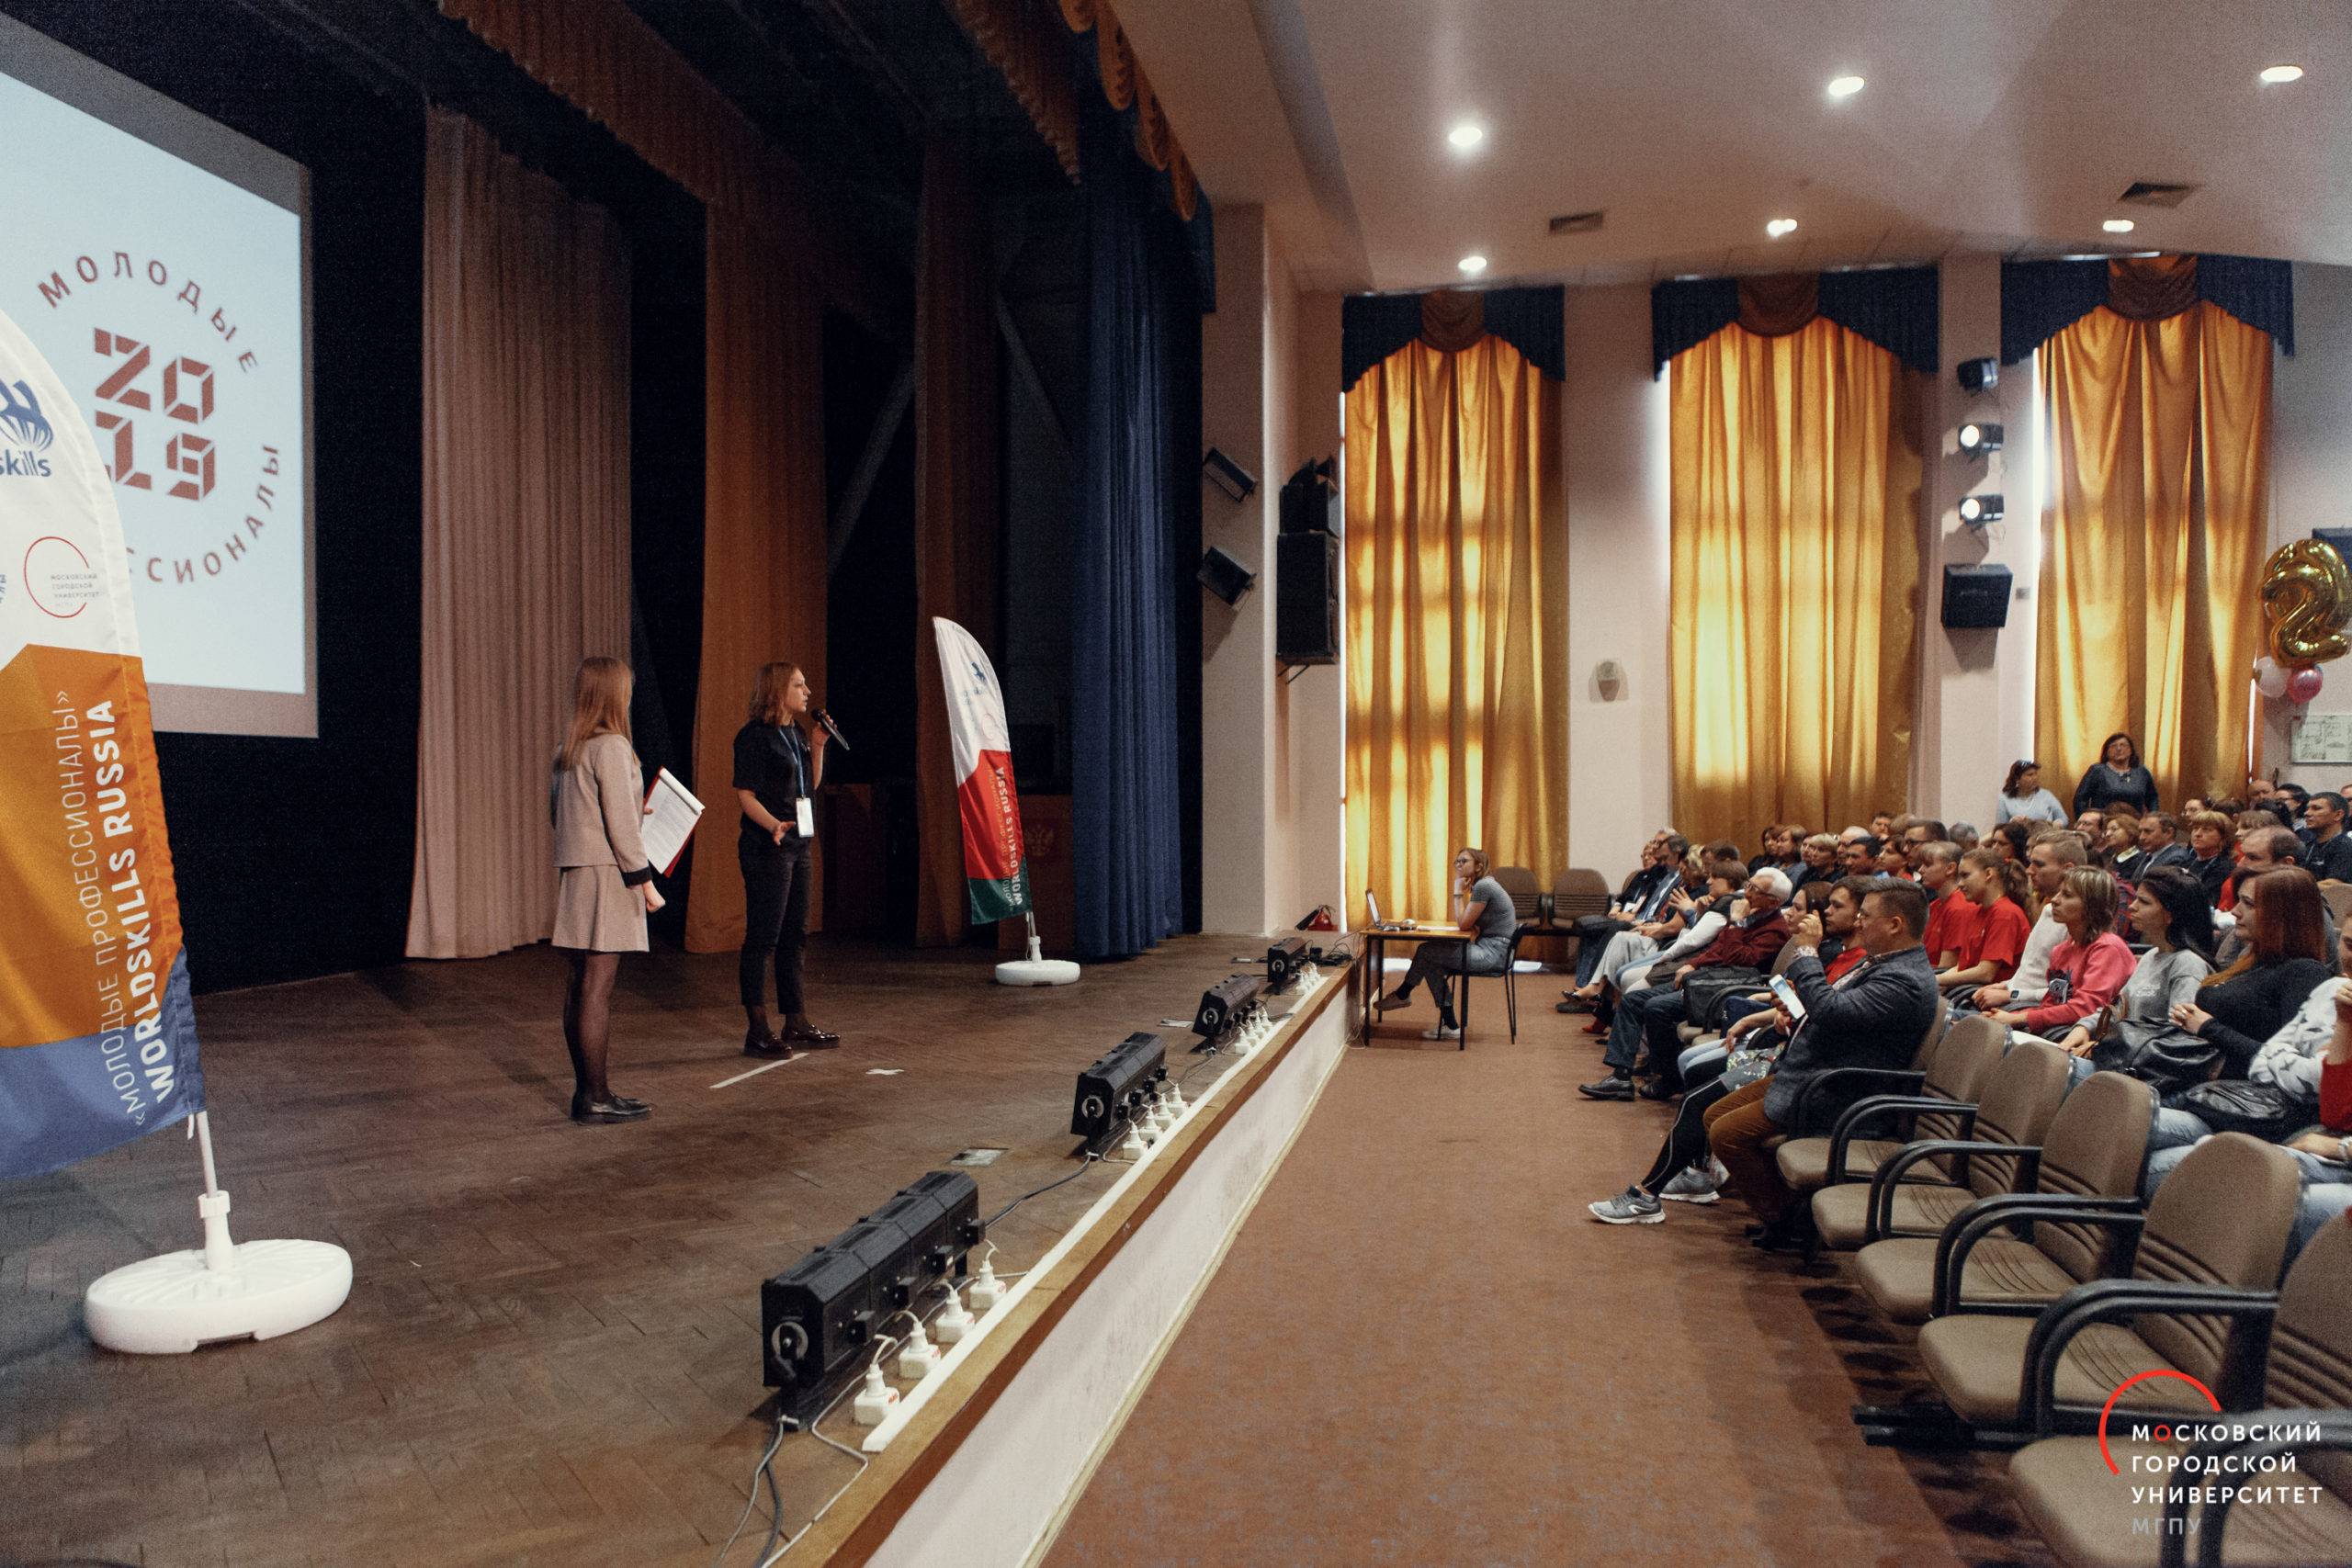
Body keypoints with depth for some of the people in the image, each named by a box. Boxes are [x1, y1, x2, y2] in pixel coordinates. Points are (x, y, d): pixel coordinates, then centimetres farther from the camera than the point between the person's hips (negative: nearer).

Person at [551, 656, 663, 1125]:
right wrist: (644, 879, -11)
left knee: (580, 985, 12)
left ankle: (585, 1089, 20)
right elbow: (620, 822, -16)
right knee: (597, 987, -6)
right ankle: (596, 1099, -1)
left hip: (572, 873, 9)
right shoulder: (612, 746, -13)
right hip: (604, 875, -9)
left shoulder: (567, 749, 13)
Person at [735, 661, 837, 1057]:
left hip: (799, 846, 9)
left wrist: (817, 747, 9)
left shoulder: (796, 733, 15)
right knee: (762, 938, -5)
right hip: (766, 848, -9)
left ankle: (796, 1024, 21)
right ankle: (757, 1031, 0)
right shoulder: (754, 735, -9)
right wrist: (774, 825, -29)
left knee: (794, 936, 13)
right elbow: (745, 794, -13)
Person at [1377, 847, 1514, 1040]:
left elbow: (1463, 924, -14)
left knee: (1425, 952, -9)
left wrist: (1458, 893, -7)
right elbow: (1469, 924, 16)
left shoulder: (1484, 886, -15)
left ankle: (1402, 994, 14)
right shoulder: (1479, 886, 17)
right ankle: (1449, 1026, 4)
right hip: (1488, 949, 10)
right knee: (1432, 965, 5)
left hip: (1493, 952, -10)